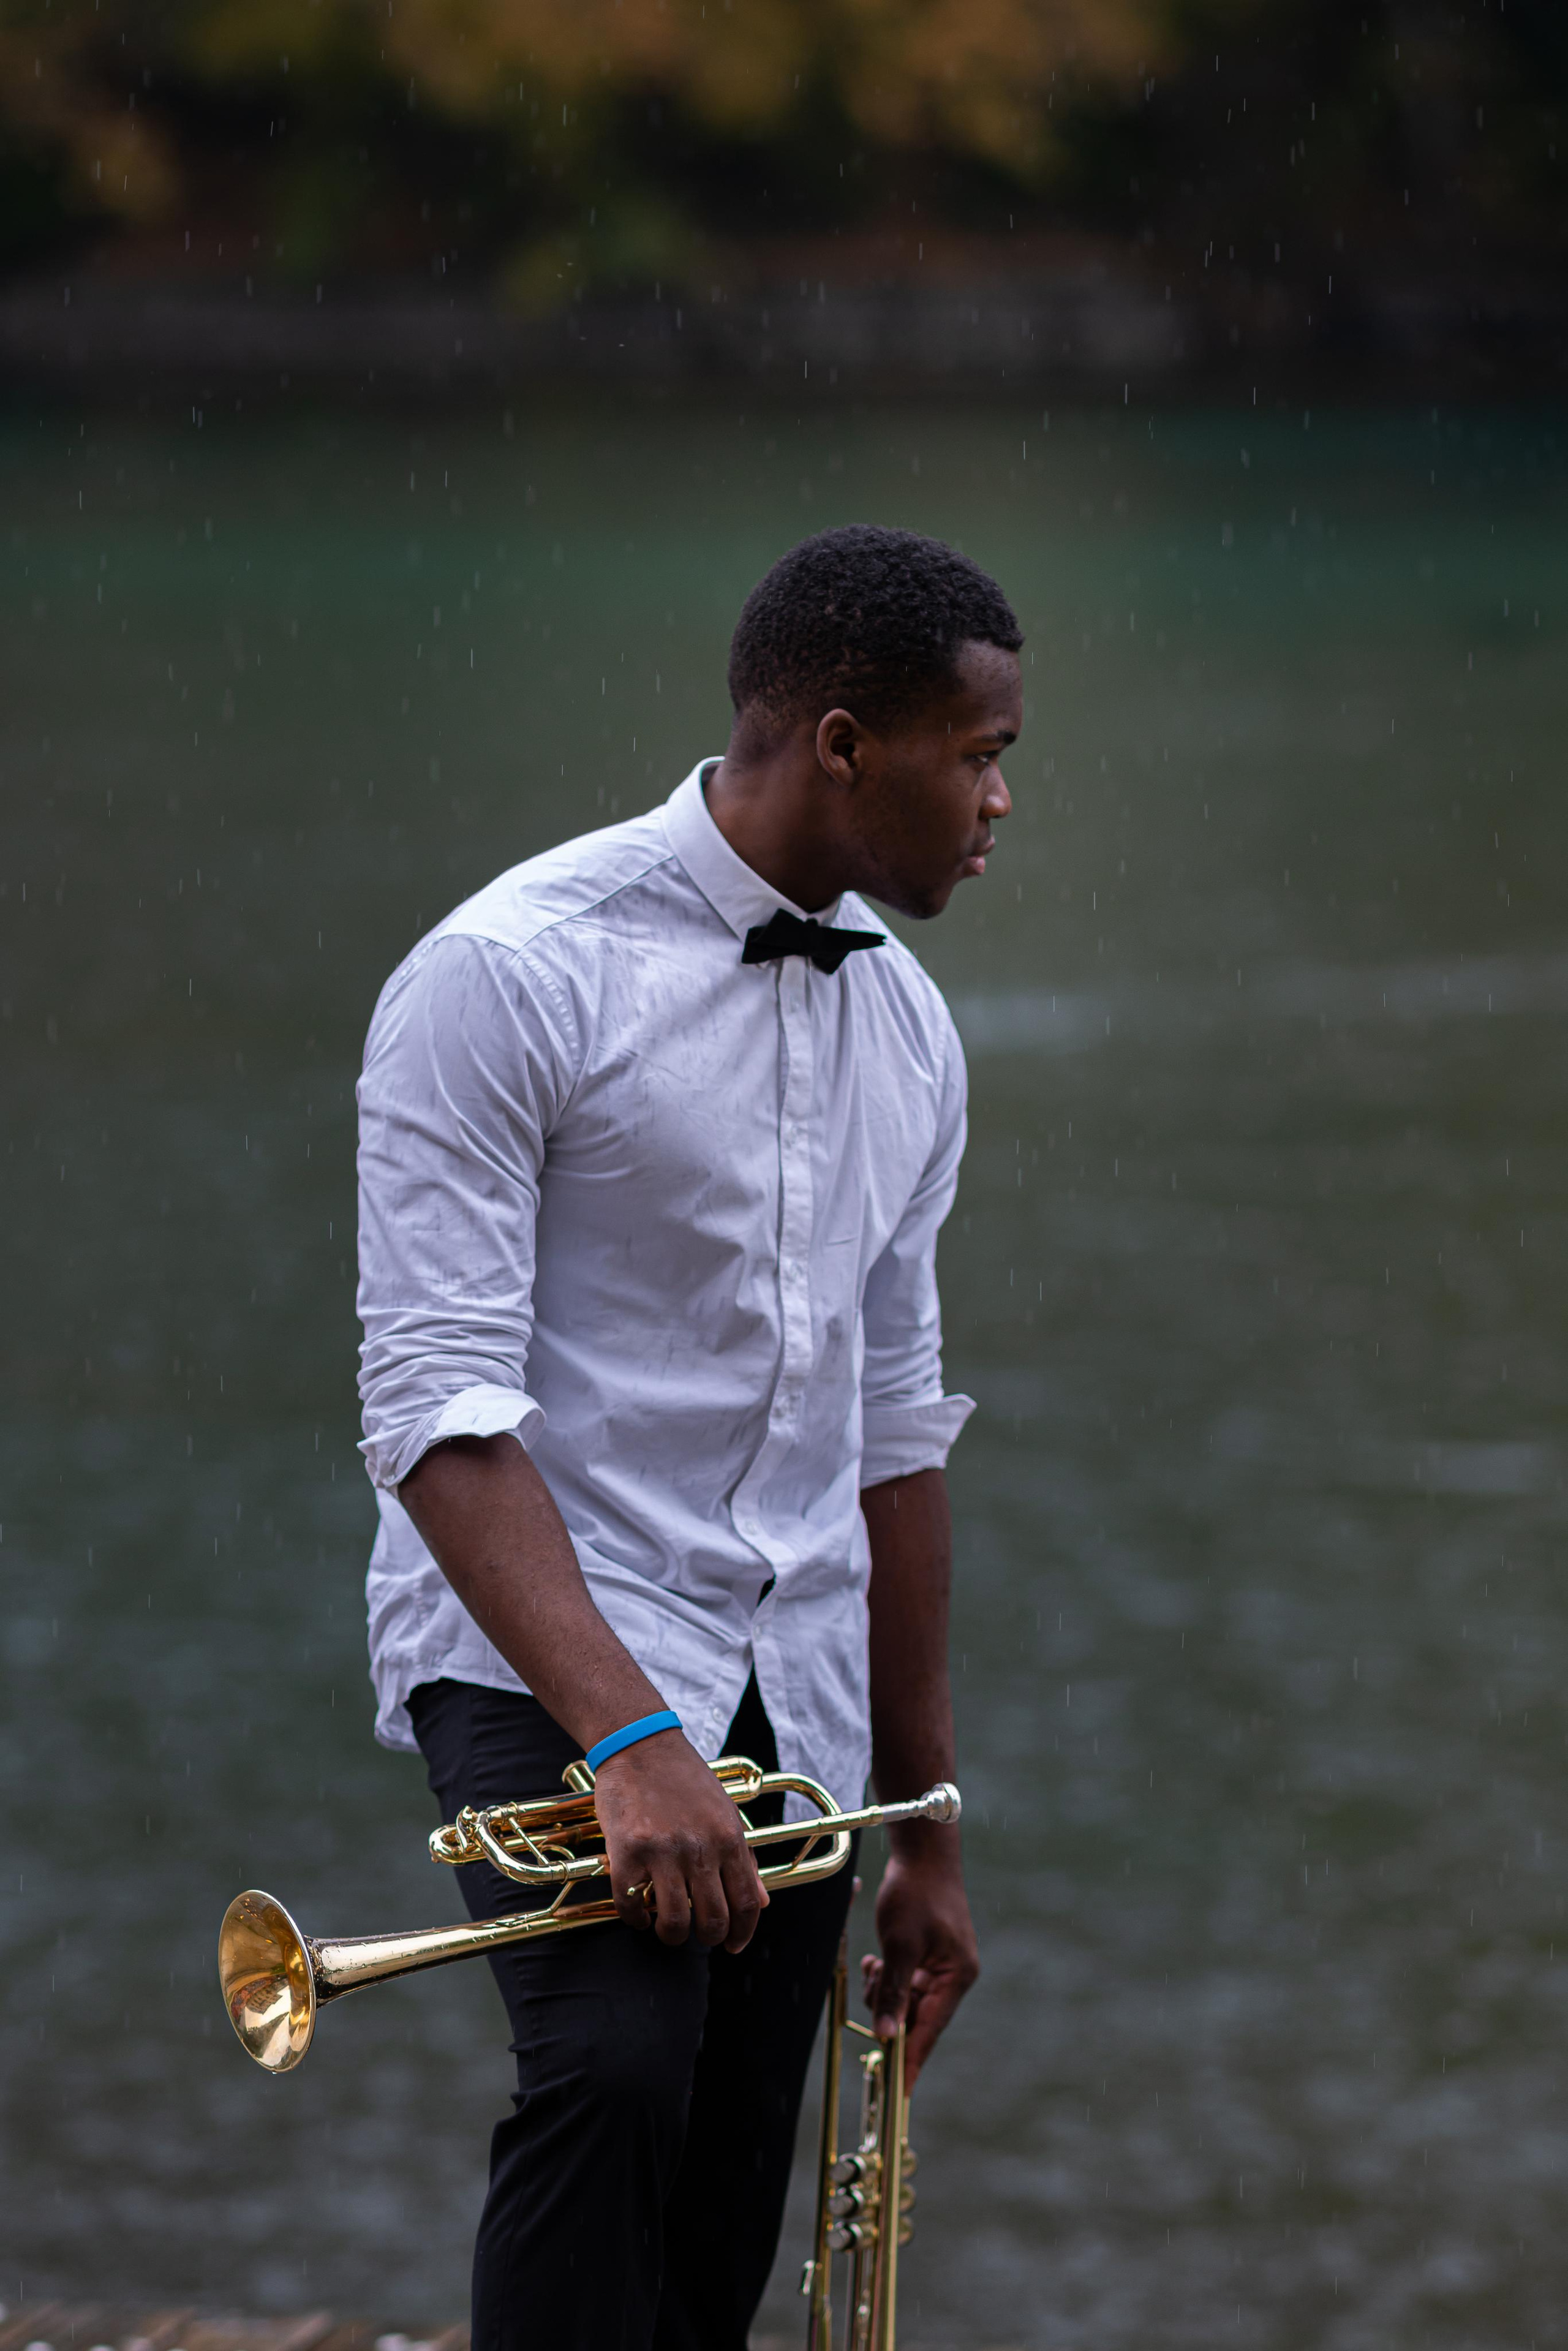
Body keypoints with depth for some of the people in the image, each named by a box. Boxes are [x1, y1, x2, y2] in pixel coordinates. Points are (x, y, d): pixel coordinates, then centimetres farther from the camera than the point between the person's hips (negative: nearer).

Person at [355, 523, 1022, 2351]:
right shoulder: (511, 976, -11)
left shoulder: (904, 1025, 12)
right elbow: (437, 1404, -17)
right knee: (616, 2064, -30)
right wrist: (625, 1735, -27)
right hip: (541, 1647, -7)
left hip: (794, 1689, 7)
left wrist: (923, 1833, 20)